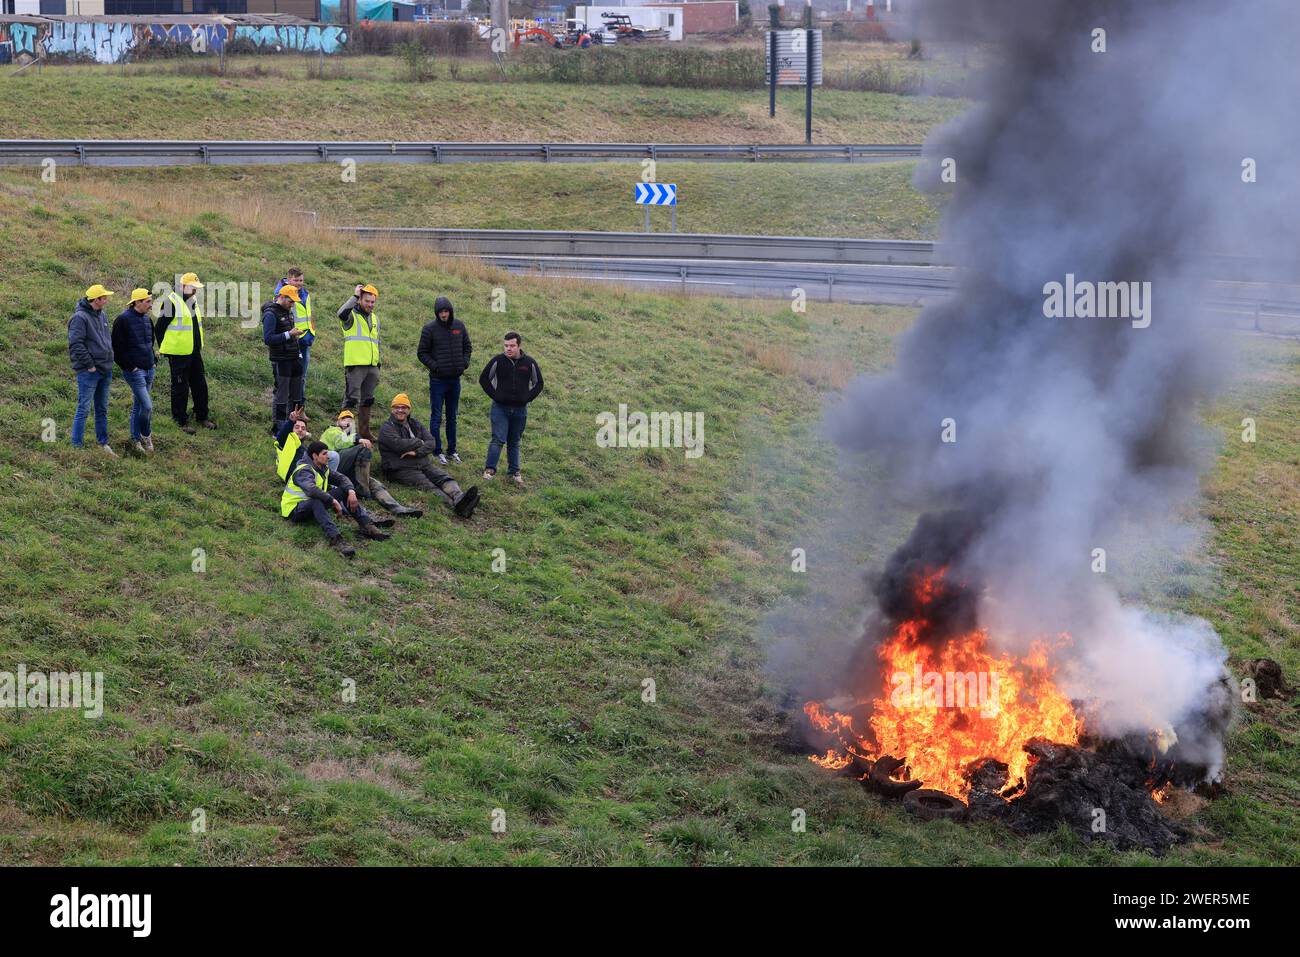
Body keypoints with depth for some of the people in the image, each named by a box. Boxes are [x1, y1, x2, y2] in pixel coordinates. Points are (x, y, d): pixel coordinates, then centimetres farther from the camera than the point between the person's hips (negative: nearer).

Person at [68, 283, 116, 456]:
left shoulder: (101, 315, 13)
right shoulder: (80, 317, -15)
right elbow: (76, 344, -20)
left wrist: (109, 360, 15)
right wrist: (89, 365, -18)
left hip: (105, 370, 9)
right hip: (88, 371, -9)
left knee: (102, 409, 15)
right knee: (84, 409, -5)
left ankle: (103, 443, 24)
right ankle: (77, 445, -1)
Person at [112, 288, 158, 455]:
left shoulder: (147, 319, 12)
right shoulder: (123, 320, -13)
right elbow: (117, 347, -14)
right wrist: (129, 366, -14)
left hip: (148, 370, 8)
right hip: (134, 371, -8)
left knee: (138, 406, 14)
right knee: (147, 405, -12)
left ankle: (136, 440, 22)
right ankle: (146, 436, 6)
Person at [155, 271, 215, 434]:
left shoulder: (193, 300, 10)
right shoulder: (171, 302, -16)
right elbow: (159, 328, -12)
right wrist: (165, 349, -8)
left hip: (194, 352, 8)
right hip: (178, 354, -8)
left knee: (200, 384, 14)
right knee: (180, 387, 1)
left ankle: (202, 416, 27)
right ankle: (182, 421, 10)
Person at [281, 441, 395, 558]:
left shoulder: (323, 468, 8)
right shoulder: (304, 471, -22)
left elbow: (340, 478, 8)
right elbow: (311, 490, -40)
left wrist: (351, 491, -13)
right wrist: (333, 501, -38)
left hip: (315, 505, 9)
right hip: (295, 509, -9)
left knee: (344, 491, -1)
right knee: (316, 501, -42)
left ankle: (367, 524, -15)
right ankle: (335, 539, -59)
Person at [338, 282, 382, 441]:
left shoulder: (375, 318, 18)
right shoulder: (352, 315, -4)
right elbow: (342, 313, -31)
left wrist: (378, 365, 21)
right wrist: (355, 296, -22)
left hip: (372, 366, 7)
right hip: (355, 365, -7)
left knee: (367, 400, 14)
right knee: (351, 399, -8)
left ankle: (364, 431, 23)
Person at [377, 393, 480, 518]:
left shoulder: (415, 425, 23)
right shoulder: (386, 428, 6)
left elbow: (431, 442, 8)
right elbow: (398, 444, -14)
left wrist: (417, 452, -11)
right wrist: (420, 443, 0)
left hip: (423, 464, 7)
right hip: (402, 469, -7)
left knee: (445, 478, -22)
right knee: (428, 486, -30)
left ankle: (458, 498, -52)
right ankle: (454, 504, -57)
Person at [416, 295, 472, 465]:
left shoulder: (459, 326, 4)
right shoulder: (430, 328, -8)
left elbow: (467, 347, 16)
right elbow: (422, 352, -4)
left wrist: (464, 362, 0)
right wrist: (434, 366, -15)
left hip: (455, 379, 4)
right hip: (438, 379, -4)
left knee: (452, 417, 12)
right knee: (436, 416, -1)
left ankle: (452, 450, 20)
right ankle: (437, 451, 4)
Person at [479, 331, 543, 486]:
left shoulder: (529, 363, -2)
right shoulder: (498, 361, -6)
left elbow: (538, 383, 10)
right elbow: (484, 379, 4)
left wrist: (527, 398, 0)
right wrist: (494, 395, -2)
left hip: (520, 409, 2)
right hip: (500, 408, -2)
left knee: (514, 442, 13)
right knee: (498, 439, -12)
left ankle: (514, 471, 21)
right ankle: (490, 469, -10)